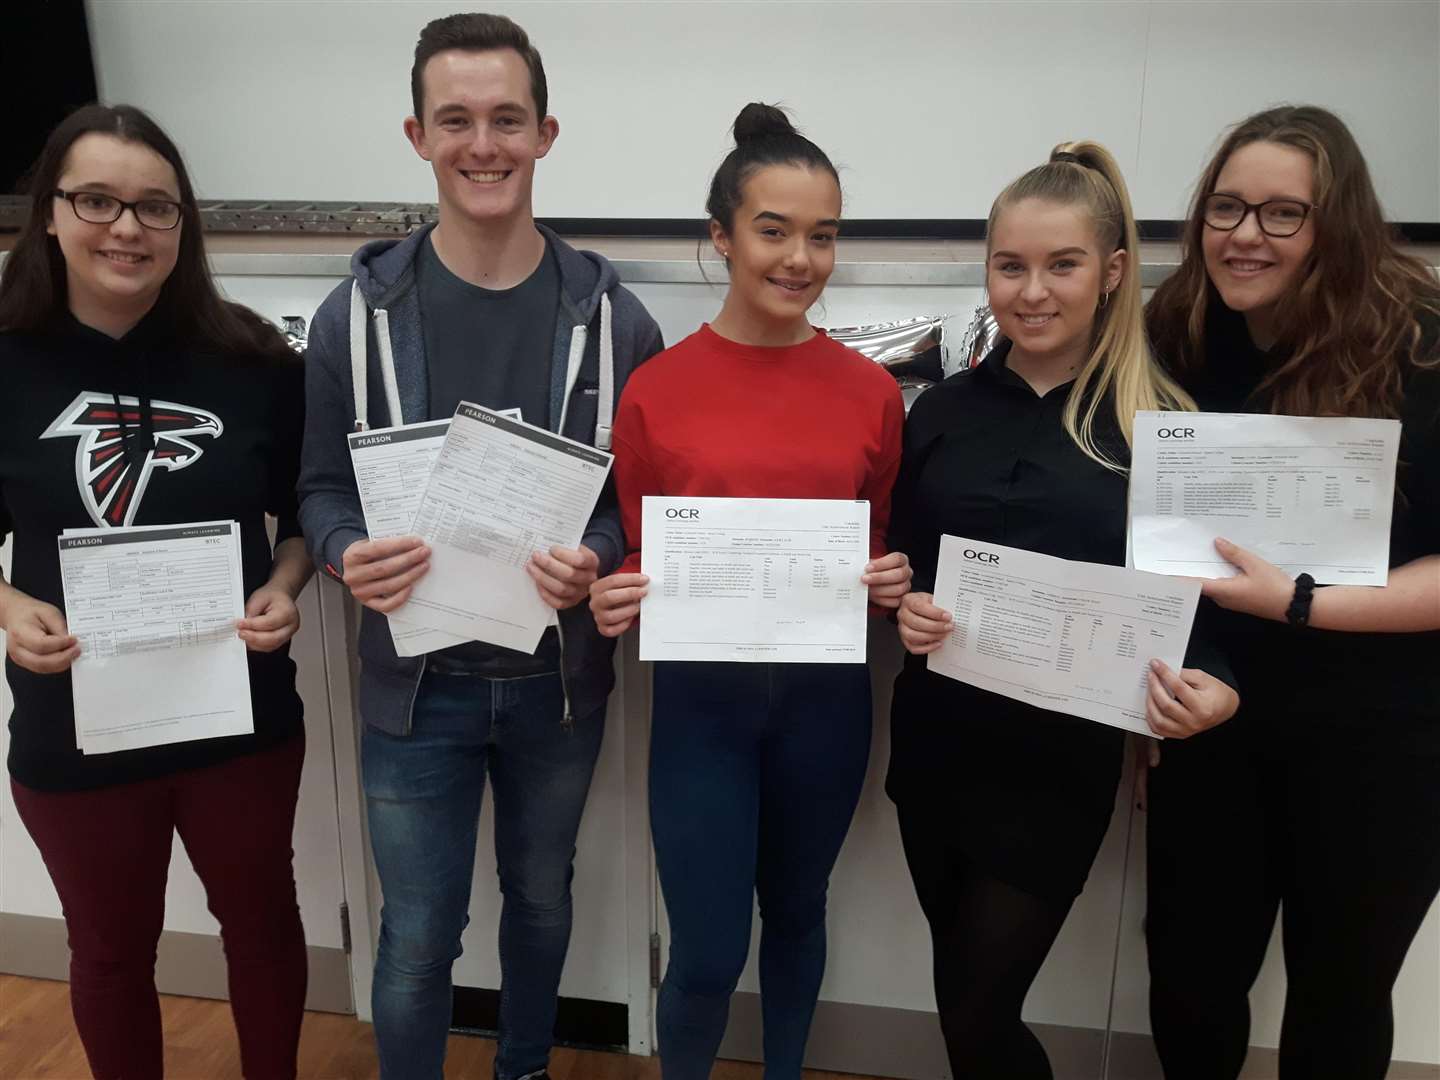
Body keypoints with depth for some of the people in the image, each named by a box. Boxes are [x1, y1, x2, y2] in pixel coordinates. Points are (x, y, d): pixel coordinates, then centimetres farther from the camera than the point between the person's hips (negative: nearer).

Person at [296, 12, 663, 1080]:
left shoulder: (612, 317, -6)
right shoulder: (358, 313, -6)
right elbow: (324, 487, 0)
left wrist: (595, 560, -23)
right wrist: (351, 556, -22)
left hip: (558, 676, 1)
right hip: (416, 679, -1)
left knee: (541, 897, 23)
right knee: (418, 938, 11)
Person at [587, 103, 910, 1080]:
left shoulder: (871, 392, -2)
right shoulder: (657, 390, -7)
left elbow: (880, 550, 9)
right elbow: (634, 561, 2)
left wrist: (893, 584, -12)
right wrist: (613, 602, -18)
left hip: (826, 695, 2)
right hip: (702, 698, -2)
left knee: (797, 910, 22)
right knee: (707, 957, 4)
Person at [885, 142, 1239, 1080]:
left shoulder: (1164, 423, -7)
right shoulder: (944, 410, 3)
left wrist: (1213, 688, -22)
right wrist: (904, 609, -13)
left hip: (1060, 764, -3)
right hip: (935, 747, 4)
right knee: (963, 1000, 18)